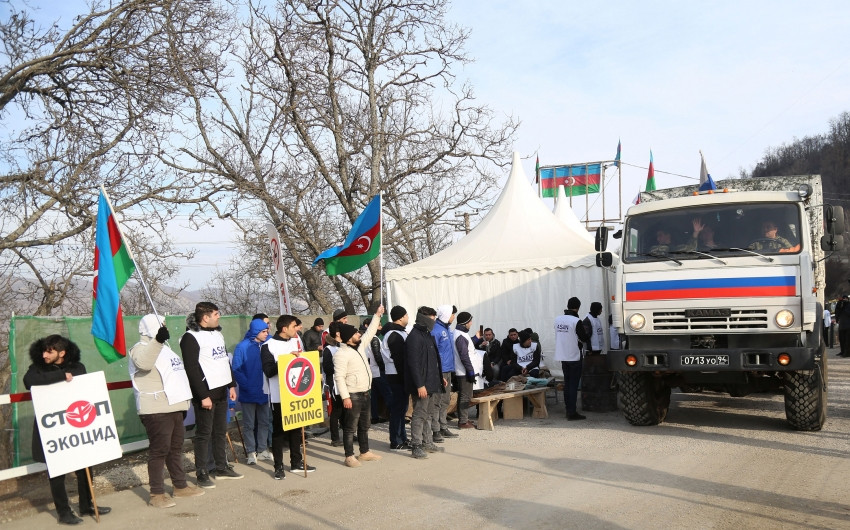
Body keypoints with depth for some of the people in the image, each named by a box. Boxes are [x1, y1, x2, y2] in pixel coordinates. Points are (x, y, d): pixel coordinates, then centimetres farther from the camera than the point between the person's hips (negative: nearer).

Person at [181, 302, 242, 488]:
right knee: (204, 434, -1)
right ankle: (201, 473, 8)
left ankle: (222, 468, 25)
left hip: (221, 391, 8)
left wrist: (231, 385, 15)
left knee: (221, 431, 14)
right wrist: (203, 396, -19)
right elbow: (191, 369, -17)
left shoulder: (218, 334, 14)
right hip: (205, 393, -8)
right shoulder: (191, 338, -13)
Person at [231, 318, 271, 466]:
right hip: (249, 393, -4)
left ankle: (262, 450, 25)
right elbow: (236, 369, -13)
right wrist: (246, 386, -19)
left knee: (264, 422, 13)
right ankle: (251, 452, 15)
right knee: (249, 424, 6)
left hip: (264, 392, 4)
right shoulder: (242, 347, -11)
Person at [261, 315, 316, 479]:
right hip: (278, 396, -6)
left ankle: (296, 462, 26)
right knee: (278, 431, 2)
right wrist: (287, 358, -23)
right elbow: (269, 370, -18)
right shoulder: (269, 346, -9)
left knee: (296, 429, 14)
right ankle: (278, 467, 10)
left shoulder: (296, 341, 10)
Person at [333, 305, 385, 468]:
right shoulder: (341, 354, -17)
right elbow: (339, 377, -20)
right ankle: (349, 457, 4)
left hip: (365, 393, 9)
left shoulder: (360, 345, 9)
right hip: (353, 396, -9)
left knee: (364, 425, 17)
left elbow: (370, 332, 22)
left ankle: (365, 452, 28)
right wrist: (345, 397, -23)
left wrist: (377, 315, 19)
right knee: (351, 427, -2)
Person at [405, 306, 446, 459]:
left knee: (429, 414, 16)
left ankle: (428, 443, 25)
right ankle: (416, 447, 1)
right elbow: (413, 363, -21)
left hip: (432, 384, 10)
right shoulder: (414, 337, -15)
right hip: (422, 385, -10)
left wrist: (440, 377, 22)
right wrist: (419, 385, -24)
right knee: (419, 415, -5)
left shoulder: (427, 335, 16)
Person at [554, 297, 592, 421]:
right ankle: (572, 413, -2)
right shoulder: (576, 321, -16)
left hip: (562, 356, 6)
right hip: (574, 357, -6)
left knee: (567, 383, 14)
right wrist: (586, 331, 11)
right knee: (573, 384, -2)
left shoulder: (557, 319, 4)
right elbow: (584, 338, -10)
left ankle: (568, 410, 19)